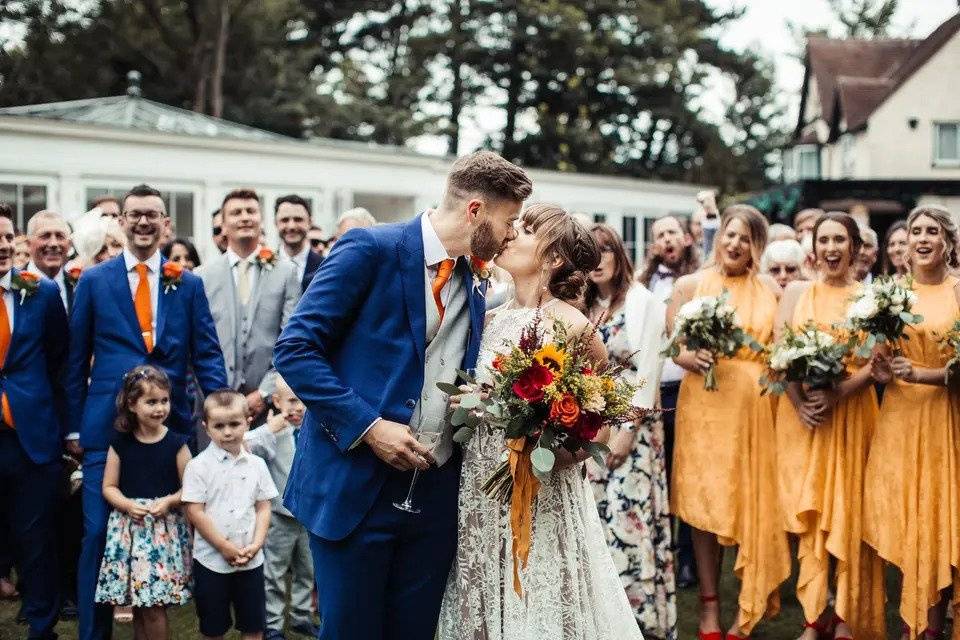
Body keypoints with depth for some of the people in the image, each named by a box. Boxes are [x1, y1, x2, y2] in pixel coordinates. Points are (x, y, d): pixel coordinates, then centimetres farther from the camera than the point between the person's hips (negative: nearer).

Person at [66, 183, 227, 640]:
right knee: (99, 532, 0)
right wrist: (75, 426, 4)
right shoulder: (94, 281, 4)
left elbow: (207, 353, 4)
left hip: (169, 425, 1)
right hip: (106, 425, -1)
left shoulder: (187, 284, 7)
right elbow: (77, 360, 6)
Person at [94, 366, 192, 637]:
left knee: (154, 608, -4)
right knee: (136, 605, 8)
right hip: (129, 527, 2)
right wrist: (128, 505, -11)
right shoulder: (120, 443, 3)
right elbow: (109, 486, 6)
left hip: (164, 528, -2)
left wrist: (168, 502, -17)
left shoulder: (176, 443, -2)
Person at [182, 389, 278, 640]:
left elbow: (263, 508, 6)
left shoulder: (257, 465, 3)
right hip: (212, 559, -3)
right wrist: (225, 547, -13)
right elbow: (195, 512, -11)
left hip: (251, 560, 3)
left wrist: (256, 545, -8)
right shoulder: (198, 466, -8)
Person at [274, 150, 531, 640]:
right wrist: (367, 426, -20)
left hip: (436, 490, 6)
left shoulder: (474, 287, 12)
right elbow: (295, 349, -13)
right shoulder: (371, 249, -9)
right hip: (354, 484, -6)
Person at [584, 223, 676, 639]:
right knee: (593, 514, 4)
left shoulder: (642, 301, -5)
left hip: (629, 425, -6)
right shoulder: (585, 306, 14)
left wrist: (628, 430, -16)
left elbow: (647, 371, -11)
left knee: (626, 514, -7)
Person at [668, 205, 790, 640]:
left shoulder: (771, 290, 9)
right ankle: (710, 603, 12)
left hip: (756, 404, 1)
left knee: (754, 502, 4)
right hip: (705, 402, -1)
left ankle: (749, 604, 16)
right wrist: (691, 358, -18)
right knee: (705, 500, 2)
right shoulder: (690, 285, 5)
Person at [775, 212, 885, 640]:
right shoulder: (796, 292, 8)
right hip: (801, 412, 1)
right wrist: (800, 403, -12)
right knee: (808, 512, 1)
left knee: (848, 510, 2)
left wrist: (835, 396, -18)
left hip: (851, 411, -1)